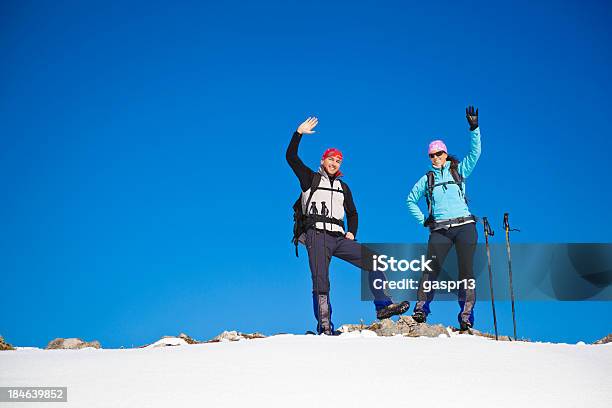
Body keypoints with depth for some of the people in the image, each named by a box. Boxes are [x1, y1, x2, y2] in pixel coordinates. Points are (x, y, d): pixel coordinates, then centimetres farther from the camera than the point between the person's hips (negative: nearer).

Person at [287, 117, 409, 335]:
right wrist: (299, 133, -7)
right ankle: (324, 327, -10)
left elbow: (352, 213, 28)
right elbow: (291, 157, 0)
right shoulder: (311, 178, 11)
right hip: (317, 236, -4)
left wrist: (351, 232, 10)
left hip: (339, 238, 5)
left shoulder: (343, 187, 24)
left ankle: (383, 306, -2)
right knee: (321, 283, -12)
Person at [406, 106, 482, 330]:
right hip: (439, 230, 0)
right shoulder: (427, 179, 15)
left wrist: (474, 128, -8)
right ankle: (421, 309, -11)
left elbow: (475, 152, 2)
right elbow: (410, 199, 23)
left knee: (466, 270, -4)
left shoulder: (459, 170, 13)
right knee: (431, 269, -12)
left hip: (464, 226, 0)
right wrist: (422, 220, 11)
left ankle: (466, 316, -2)